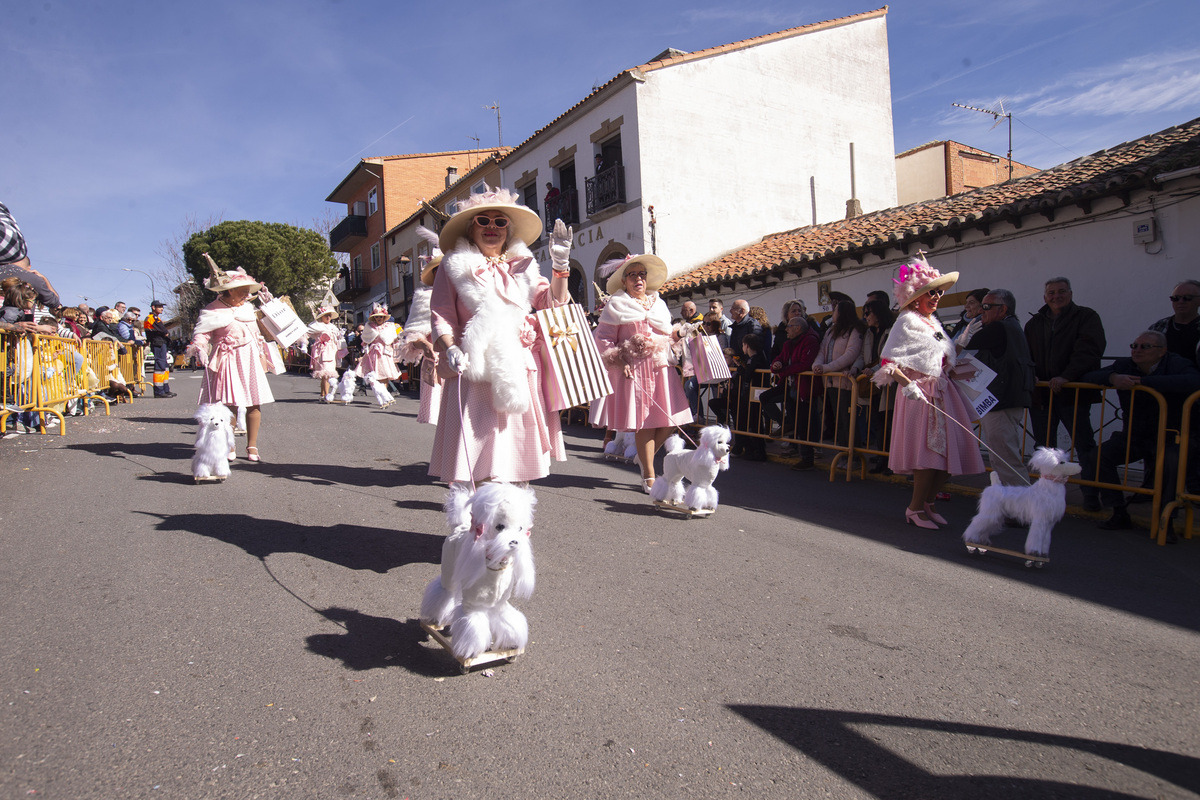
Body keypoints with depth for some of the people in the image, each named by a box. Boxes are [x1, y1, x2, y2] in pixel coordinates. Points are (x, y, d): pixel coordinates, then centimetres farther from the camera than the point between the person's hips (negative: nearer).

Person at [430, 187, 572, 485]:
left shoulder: (521, 266, 18)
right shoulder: (455, 266, 9)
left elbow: (552, 303, 12)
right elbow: (441, 314, 3)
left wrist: (560, 265, 0)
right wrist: (450, 349, -14)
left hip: (520, 374, 4)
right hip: (475, 374, -3)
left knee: (518, 456, 6)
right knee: (476, 463, -8)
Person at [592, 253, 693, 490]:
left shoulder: (658, 304, 19)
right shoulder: (616, 304, 3)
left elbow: (668, 337, 23)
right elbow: (603, 338, -3)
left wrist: (665, 356, 7)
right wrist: (620, 360, -13)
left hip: (659, 369, 5)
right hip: (633, 370, -5)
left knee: (669, 421, -1)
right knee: (643, 423, -7)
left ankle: (646, 460, 20)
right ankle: (649, 476, 2)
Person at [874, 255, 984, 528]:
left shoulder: (933, 322, 17)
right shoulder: (907, 321, -8)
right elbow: (888, 362, -17)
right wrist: (907, 384, -28)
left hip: (943, 393, 9)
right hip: (920, 394, -8)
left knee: (949, 453, 7)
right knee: (928, 453, -9)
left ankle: (927, 503, 20)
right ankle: (915, 508, 4)